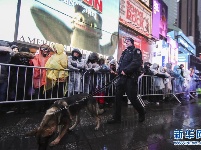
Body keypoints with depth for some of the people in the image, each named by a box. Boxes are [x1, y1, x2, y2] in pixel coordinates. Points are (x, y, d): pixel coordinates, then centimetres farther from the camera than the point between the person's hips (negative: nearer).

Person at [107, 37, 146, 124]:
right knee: (117, 97, 4)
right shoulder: (124, 52, 23)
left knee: (132, 97, -3)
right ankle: (116, 117, 13)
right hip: (122, 78, 7)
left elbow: (136, 63, -16)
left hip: (131, 78, -7)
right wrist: (119, 71, 2)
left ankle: (142, 113, 24)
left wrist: (126, 70, -20)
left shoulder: (136, 51, 1)